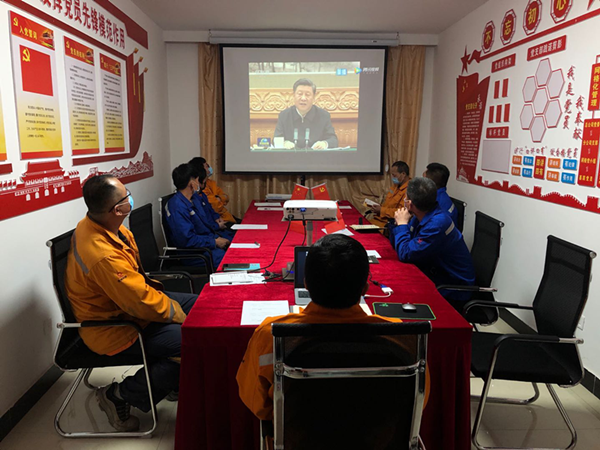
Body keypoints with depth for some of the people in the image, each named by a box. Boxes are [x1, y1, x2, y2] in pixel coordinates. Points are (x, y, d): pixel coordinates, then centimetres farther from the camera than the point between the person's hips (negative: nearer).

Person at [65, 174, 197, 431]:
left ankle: (174, 380, 17)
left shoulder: (96, 225, -4)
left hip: (120, 302, 10)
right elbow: (144, 304, -30)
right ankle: (121, 395, -2)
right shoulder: (103, 255, -35)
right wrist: (178, 314, -14)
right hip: (114, 330, -10)